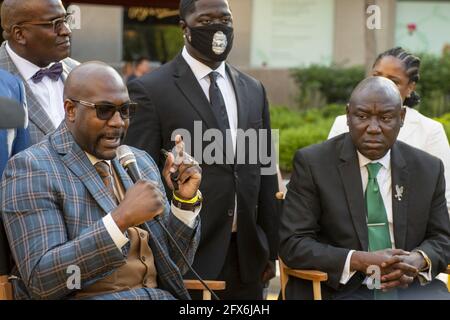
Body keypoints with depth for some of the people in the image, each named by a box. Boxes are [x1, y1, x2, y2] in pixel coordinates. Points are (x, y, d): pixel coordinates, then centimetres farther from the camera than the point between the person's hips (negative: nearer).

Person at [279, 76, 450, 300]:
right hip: (338, 289, -4)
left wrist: (419, 260, -10)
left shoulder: (429, 168, 7)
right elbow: (292, 244, -6)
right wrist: (360, 261, -20)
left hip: (409, 287, 4)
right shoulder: (312, 163, -3)